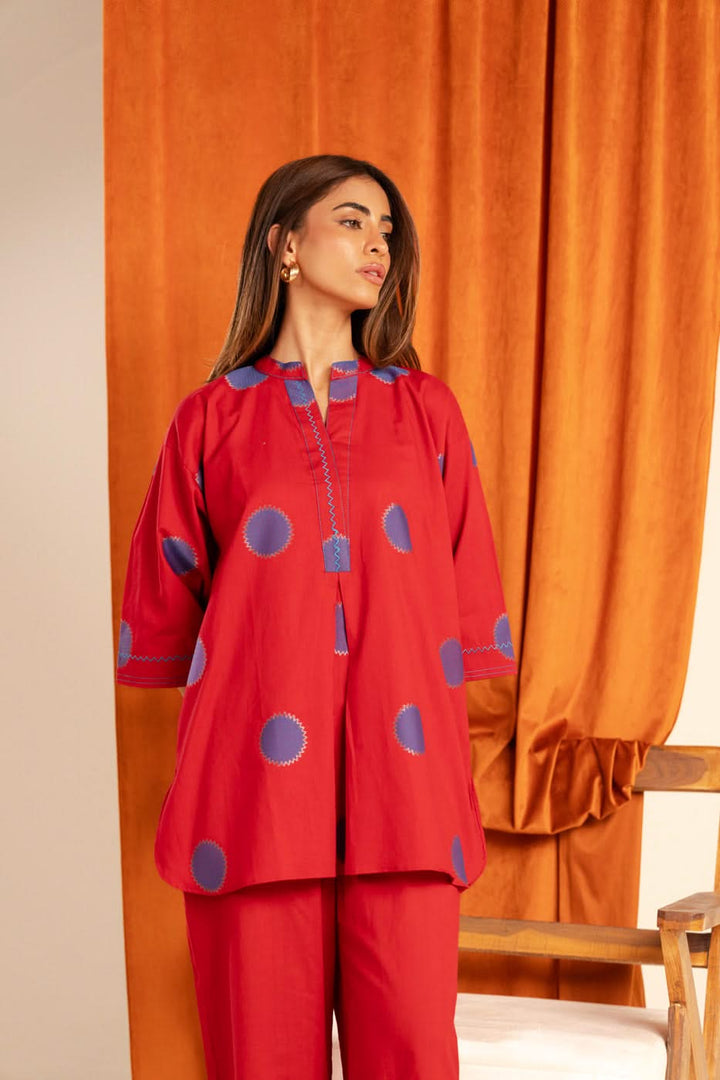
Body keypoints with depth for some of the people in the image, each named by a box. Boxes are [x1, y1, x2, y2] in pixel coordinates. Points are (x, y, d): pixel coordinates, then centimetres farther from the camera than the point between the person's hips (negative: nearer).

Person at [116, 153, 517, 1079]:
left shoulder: (426, 408, 13)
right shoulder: (212, 417, 9)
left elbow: (467, 595, 13)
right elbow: (164, 604, 11)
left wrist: (426, 711, 9)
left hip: (401, 778, 1)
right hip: (253, 779, -1)